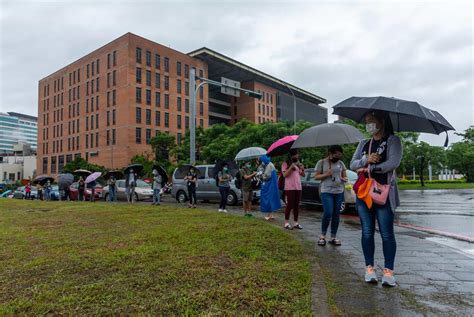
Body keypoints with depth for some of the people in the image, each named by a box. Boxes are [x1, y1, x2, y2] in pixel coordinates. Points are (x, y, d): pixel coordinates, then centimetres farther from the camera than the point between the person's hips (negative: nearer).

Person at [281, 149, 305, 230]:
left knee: (296, 205, 7)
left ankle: (295, 222, 14)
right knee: (290, 205, -4)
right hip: (289, 188, -6)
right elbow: (284, 175, -12)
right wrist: (291, 167, -20)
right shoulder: (285, 163, -3)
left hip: (298, 187, 6)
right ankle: (286, 223, 3)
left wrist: (302, 169, -5)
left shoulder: (298, 163, 18)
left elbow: (303, 174, 15)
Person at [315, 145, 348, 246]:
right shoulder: (321, 162, 0)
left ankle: (333, 237, 14)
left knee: (336, 215, 5)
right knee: (328, 213, -14)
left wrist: (344, 179, -6)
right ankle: (322, 235, 5)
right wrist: (326, 174, -17)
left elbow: (345, 176, 17)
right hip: (326, 192, -4)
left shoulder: (341, 163, 11)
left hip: (339, 192, 5)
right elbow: (316, 177, 0)